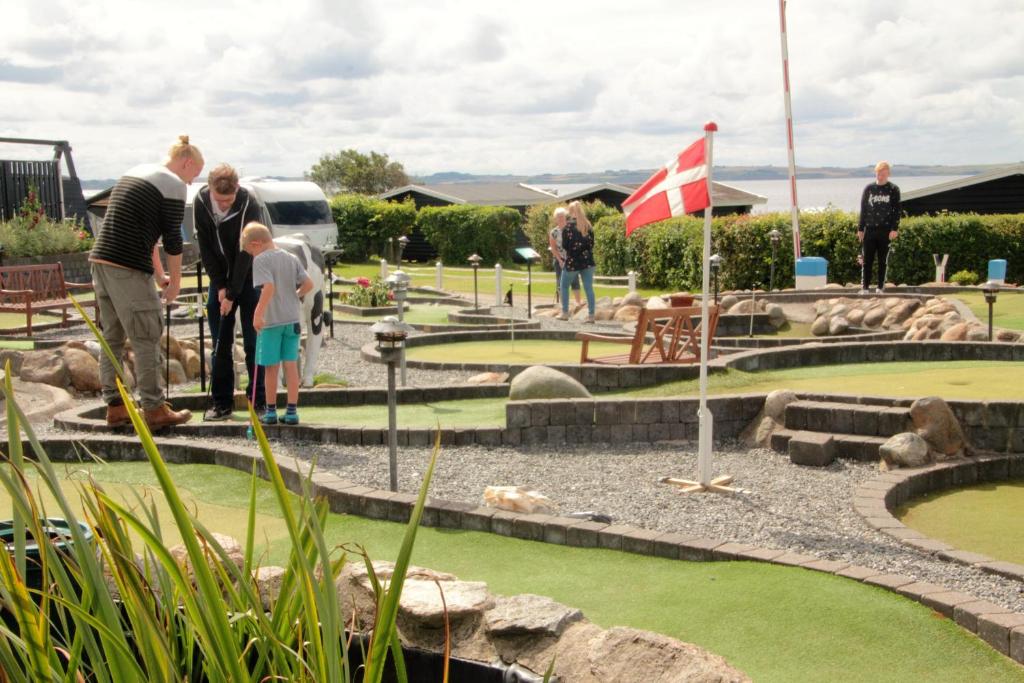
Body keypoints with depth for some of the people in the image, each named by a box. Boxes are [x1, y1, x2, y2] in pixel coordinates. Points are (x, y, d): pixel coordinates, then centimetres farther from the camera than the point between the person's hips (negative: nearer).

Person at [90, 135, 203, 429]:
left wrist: (159, 274, 29)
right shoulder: (173, 184, -5)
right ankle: (154, 410, 4)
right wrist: (175, 280, 7)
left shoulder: (135, 173, 22)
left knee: (112, 338, 13)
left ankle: (115, 407, 19)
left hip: (100, 261, 9)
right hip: (128, 269, -9)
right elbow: (172, 237, -6)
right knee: (146, 339, -1)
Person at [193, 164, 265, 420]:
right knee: (220, 343, 3)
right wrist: (220, 286, -9)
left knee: (253, 341, -4)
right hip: (220, 279, 3)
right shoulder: (200, 203, -11)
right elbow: (205, 248, -5)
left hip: (248, 277, -3)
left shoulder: (249, 206, -23)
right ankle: (221, 402, 8)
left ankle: (259, 401, 2)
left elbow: (245, 254, -21)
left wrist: (232, 294, -20)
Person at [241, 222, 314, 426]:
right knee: (291, 365, 6)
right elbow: (308, 284, 4)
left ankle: (271, 411, 14)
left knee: (271, 367, 5)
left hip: (271, 320, -5)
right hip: (292, 318, 5)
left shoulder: (261, 260, -10)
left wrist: (258, 313, -22)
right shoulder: (291, 258, 9)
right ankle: (292, 411, 5)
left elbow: (269, 287, -23)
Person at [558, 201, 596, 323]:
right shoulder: (588, 225, 6)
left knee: (564, 286, 13)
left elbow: (565, 245, -9)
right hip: (587, 261, 4)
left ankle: (565, 313, 13)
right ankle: (591, 315, -1)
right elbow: (592, 244, 8)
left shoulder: (568, 225, -8)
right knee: (588, 288, 3)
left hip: (572, 262, -4)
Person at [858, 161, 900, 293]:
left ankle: (880, 288, 8)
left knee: (882, 261, 3)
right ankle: (864, 288, 3)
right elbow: (863, 209, 10)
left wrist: (894, 229, -7)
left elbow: (896, 211, 1)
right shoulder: (869, 189, 8)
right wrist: (860, 229, 7)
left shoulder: (893, 190, 3)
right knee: (867, 260, 0)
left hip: (885, 231, -1)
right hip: (870, 230, 2)